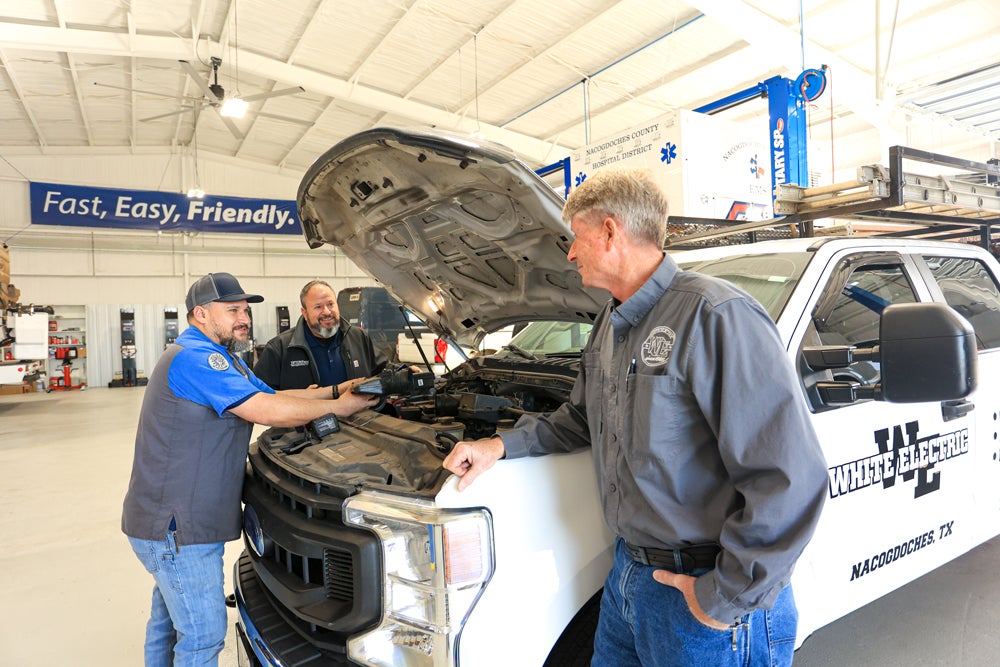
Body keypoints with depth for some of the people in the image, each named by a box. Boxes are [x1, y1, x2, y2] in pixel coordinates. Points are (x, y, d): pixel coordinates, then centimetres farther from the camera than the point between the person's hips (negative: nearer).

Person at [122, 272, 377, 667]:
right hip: (176, 528, -11)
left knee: (169, 616, 26)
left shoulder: (221, 358, 13)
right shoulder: (195, 358, -22)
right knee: (203, 635, 1)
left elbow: (270, 395, 12)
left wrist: (336, 390, 2)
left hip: (174, 519, 11)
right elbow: (268, 411, -29)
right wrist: (338, 407, -18)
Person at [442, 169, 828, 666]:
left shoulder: (713, 316, -22)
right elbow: (582, 418, 19)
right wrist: (504, 444, 7)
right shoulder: (611, 324, 8)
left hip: (701, 593, -8)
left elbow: (790, 476, -26)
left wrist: (729, 596, -20)